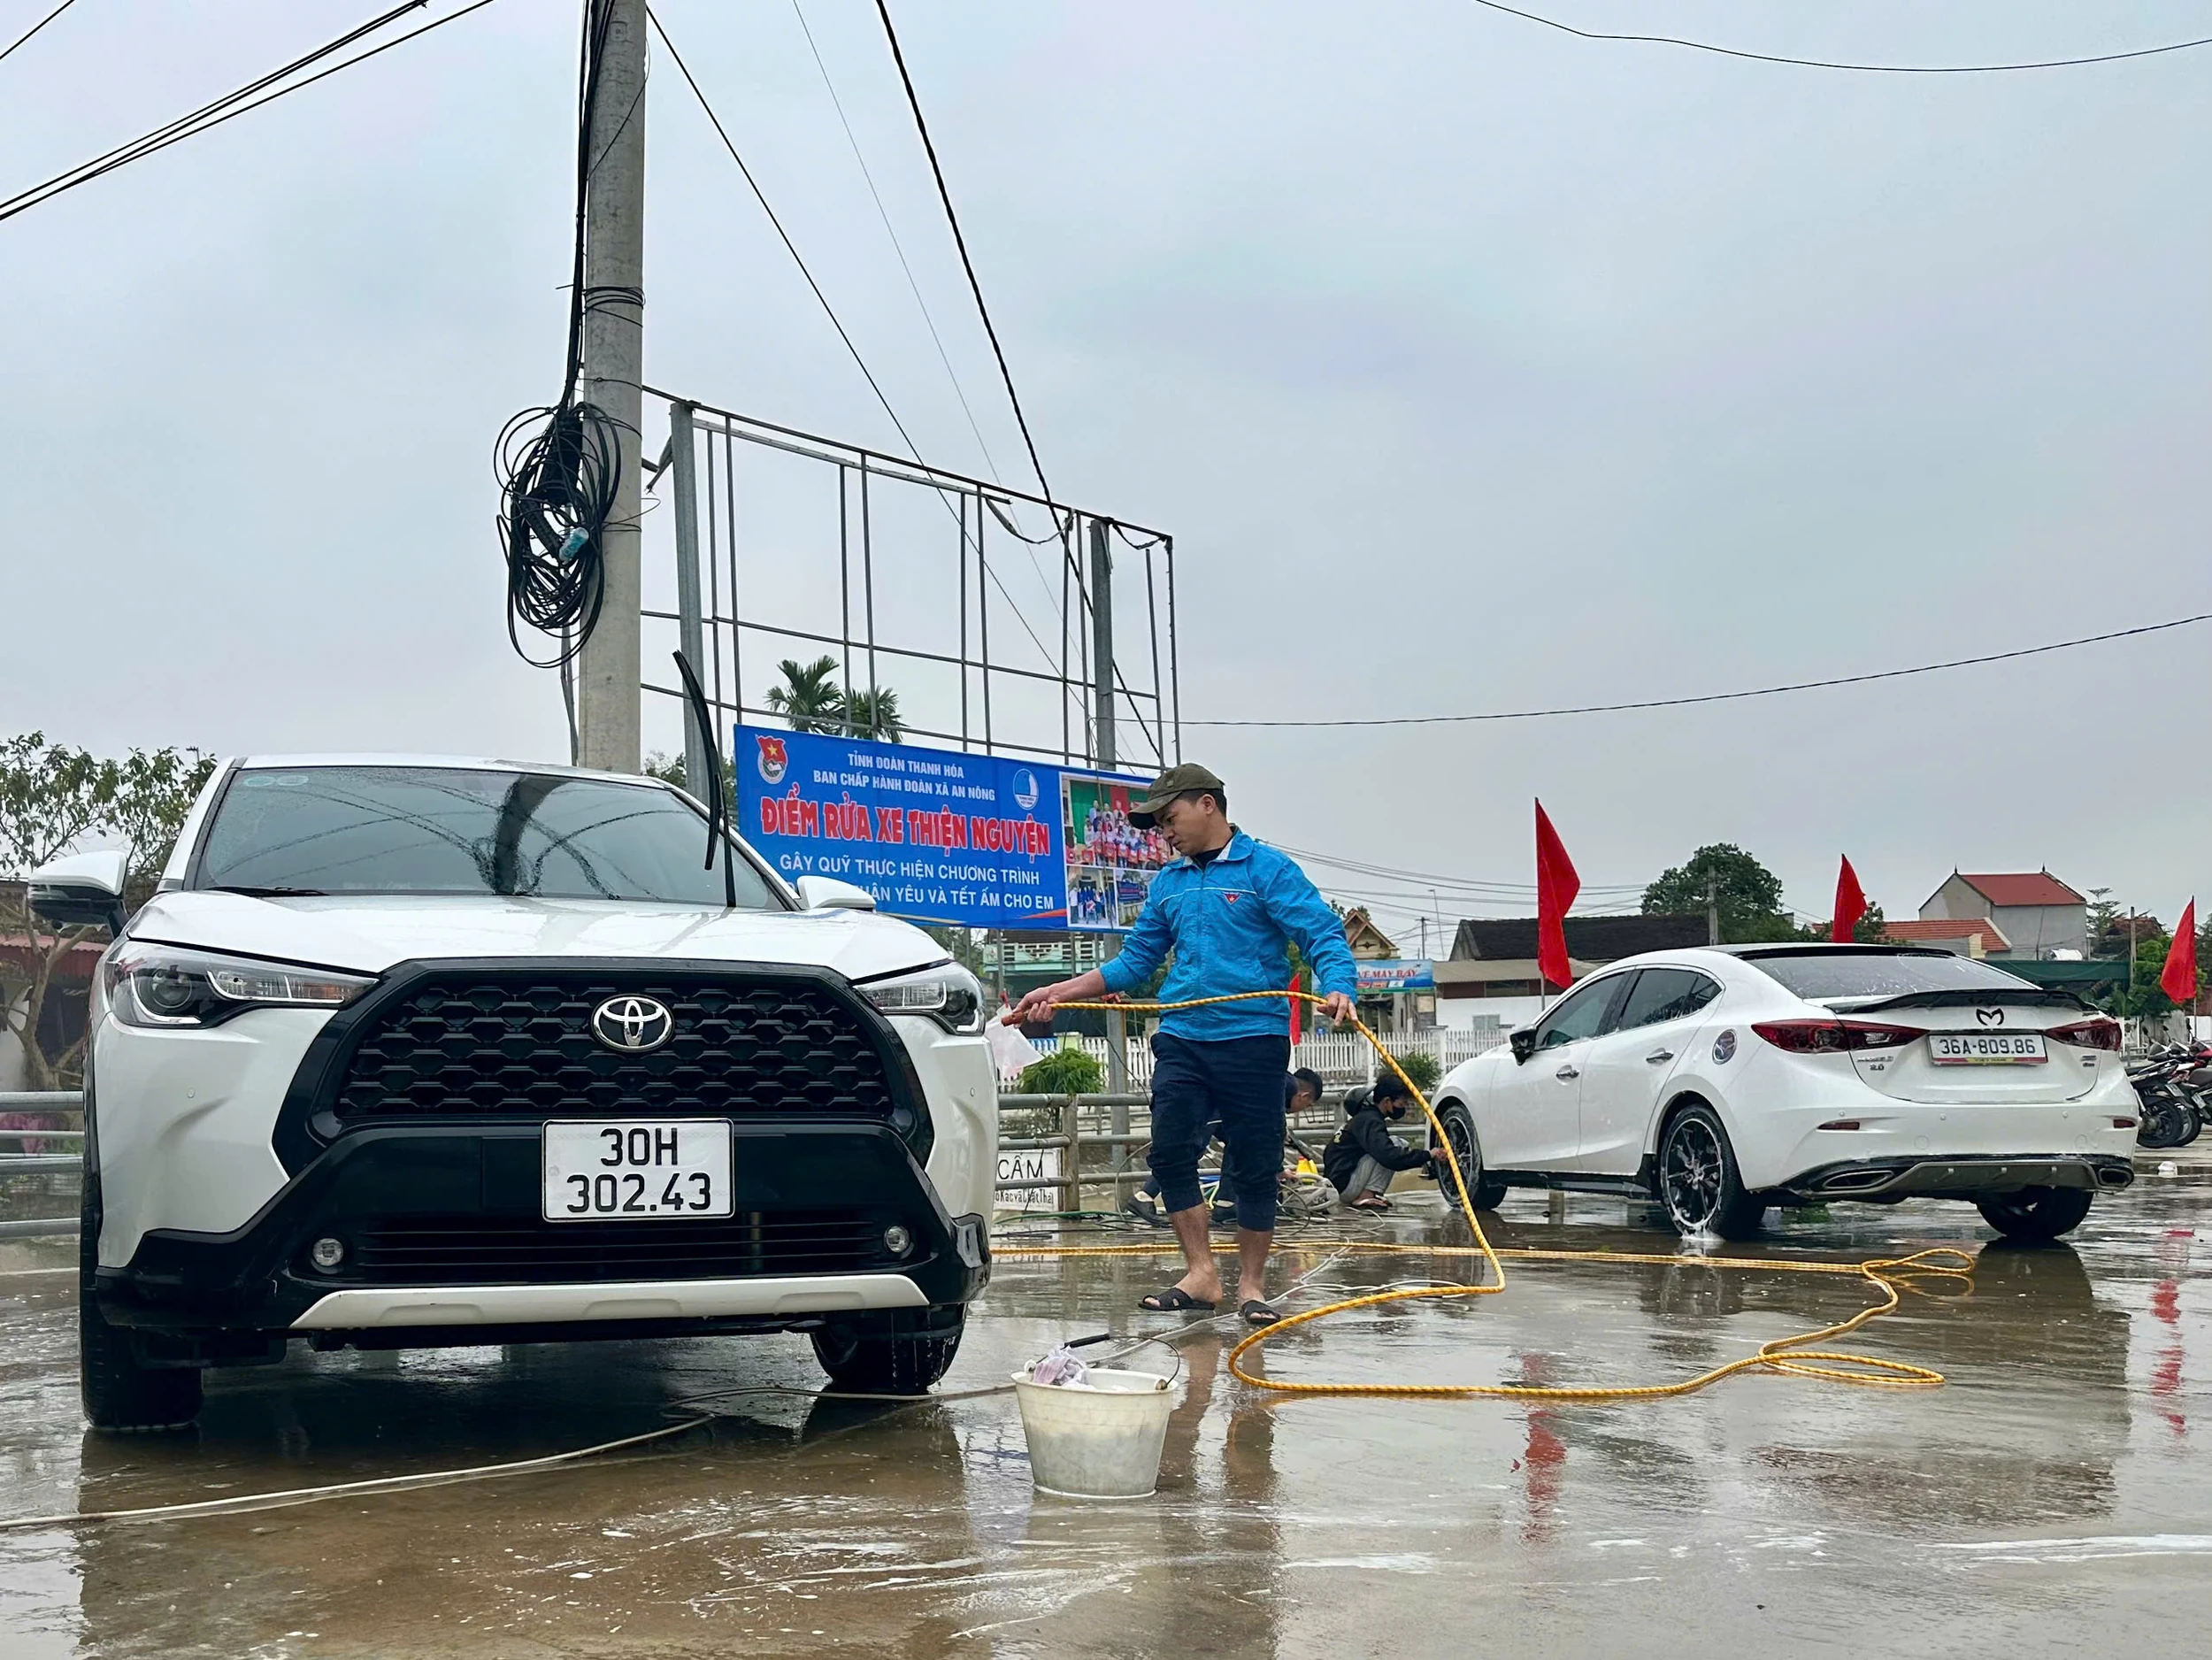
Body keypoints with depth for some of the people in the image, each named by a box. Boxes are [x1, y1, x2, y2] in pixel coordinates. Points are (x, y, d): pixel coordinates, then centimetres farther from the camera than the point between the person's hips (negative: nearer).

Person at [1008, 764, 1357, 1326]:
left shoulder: (1266, 869, -2)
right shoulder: (1168, 883, 17)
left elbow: (1323, 935, -9)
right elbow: (1134, 961, 21)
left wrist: (1337, 989, -29)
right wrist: (1057, 994, 15)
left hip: (1253, 1041, -5)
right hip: (1181, 1041, 5)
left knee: (1255, 1168, 1)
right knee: (1170, 1154, -2)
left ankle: (1251, 1286, 13)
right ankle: (1200, 1274, 9)